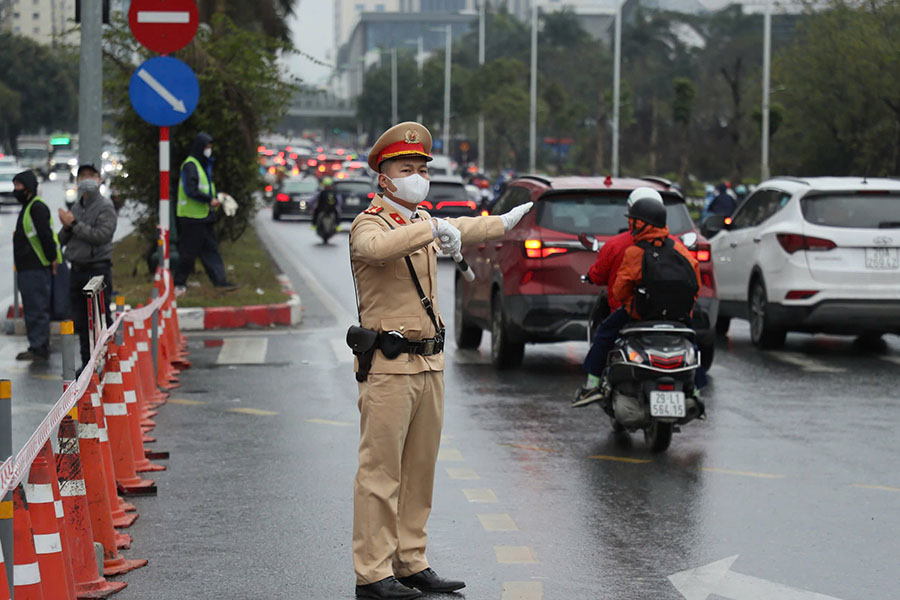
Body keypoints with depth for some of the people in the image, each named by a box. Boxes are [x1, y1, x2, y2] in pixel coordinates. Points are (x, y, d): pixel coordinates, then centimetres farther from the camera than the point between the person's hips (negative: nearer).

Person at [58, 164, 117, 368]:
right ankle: (87, 364, 17)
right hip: (77, 269, 7)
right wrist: (67, 228, -6)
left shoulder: (105, 207, -5)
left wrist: (74, 224, -15)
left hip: (97, 269, -7)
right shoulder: (75, 207, 15)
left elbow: (101, 235, -19)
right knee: (81, 322, 10)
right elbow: (62, 240, 15)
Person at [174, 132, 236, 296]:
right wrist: (210, 200, -20)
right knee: (189, 251, -3)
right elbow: (190, 190, -23)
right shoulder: (190, 165, -15)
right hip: (192, 216, -9)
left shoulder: (204, 164, 16)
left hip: (204, 215, 9)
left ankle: (220, 281, 7)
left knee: (210, 249, 7)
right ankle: (179, 283, 7)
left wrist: (216, 197, 8)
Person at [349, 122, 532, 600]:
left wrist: (506, 221, 53)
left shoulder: (421, 222, 18)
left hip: (429, 361, 9)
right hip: (388, 366, -9)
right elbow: (378, 247, -34)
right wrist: (430, 228, -40)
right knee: (380, 472, -8)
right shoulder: (370, 223, -8)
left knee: (419, 471, 10)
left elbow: (460, 230, 40)